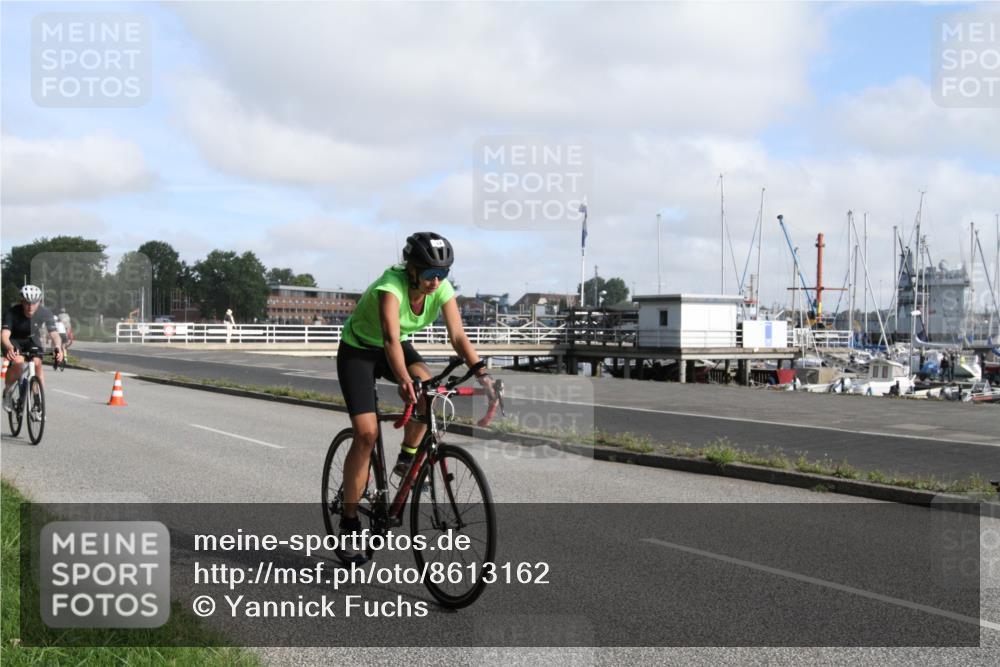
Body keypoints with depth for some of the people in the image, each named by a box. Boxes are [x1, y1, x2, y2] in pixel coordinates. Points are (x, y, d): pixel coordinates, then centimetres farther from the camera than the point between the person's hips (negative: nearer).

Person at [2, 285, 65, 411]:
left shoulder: (45, 313, -24)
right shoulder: (12, 312, -29)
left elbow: (54, 334, -30)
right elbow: (5, 335, -38)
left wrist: (58, 348, -52)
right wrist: (9, 347, -61)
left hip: (33, 340, 2)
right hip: (14, 341, -2)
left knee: (37, 363, -25)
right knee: (18, 361, -31)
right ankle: (7, 393, -5)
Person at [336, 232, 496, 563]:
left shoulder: (442, 289, -18)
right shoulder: (391, 287, -35)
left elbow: (458, 336, -21)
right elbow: (391, 338, -48)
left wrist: (482, 373, -34)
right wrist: (403, 380, -62)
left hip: (398, 348, 5)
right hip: (358, 351, -5)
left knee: (426, 383, -28)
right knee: (367, 434, -15)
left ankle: (407, 459, -6)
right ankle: (349, 522, -4)